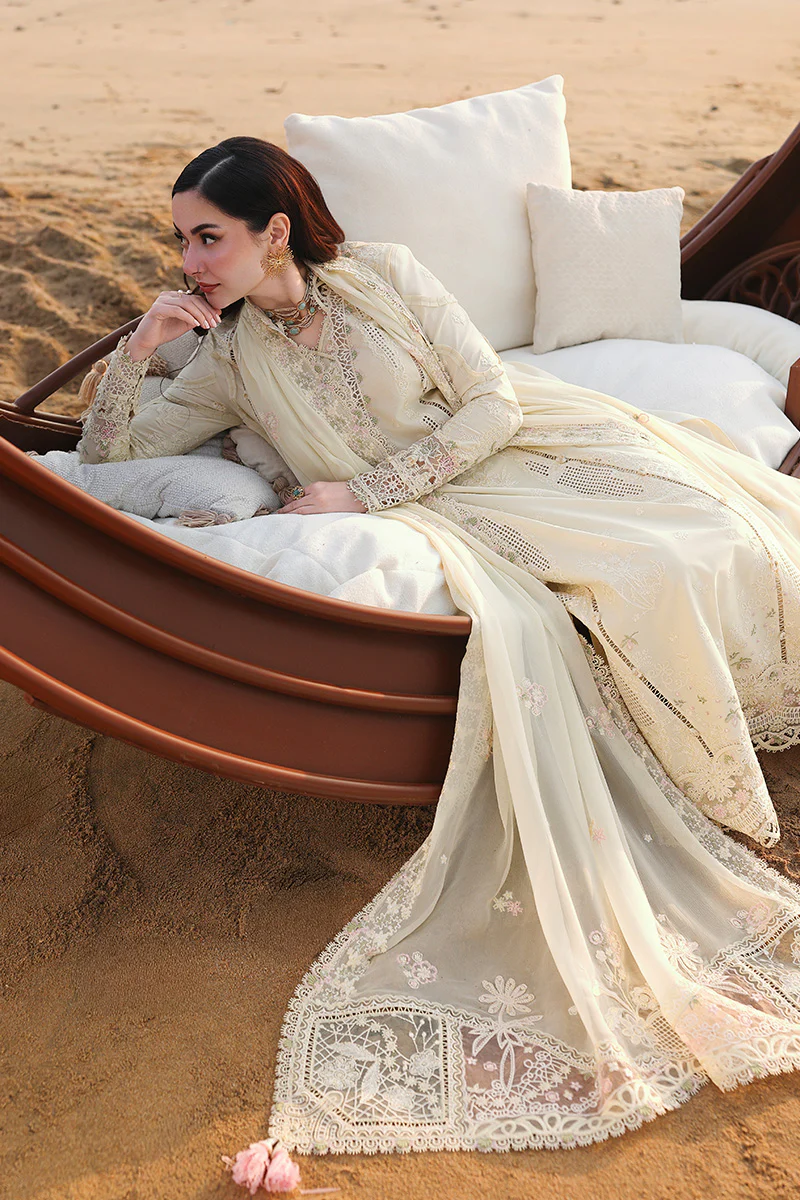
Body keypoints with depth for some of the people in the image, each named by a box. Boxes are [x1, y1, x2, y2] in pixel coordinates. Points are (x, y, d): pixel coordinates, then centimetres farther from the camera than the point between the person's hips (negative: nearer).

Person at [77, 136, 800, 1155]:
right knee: (515, 624, -32)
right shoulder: (231, 362, 8)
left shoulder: (381, 274, 2)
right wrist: (134, 351, -7)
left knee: (696, 543, -21)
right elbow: (105, 457, 9)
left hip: (520, 453, 1)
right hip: (446, 520, -1)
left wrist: (365, 490, -11)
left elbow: (493, 403, -4)